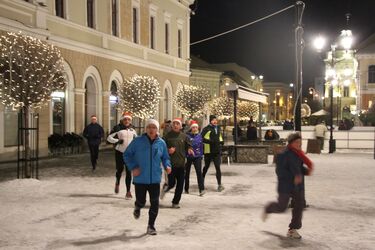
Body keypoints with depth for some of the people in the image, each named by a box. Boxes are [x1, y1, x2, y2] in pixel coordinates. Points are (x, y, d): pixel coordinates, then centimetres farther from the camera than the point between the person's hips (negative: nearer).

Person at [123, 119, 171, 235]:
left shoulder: (161, 143, 2)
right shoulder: (138, 141, -6)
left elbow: (165, 157, 14)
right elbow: (127, 155, 1)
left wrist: (167, 166, -6)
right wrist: (132, 167, -12)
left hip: (155, 179, 2)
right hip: (140, 178, -2)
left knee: (155, 203, 0)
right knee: (141, 201, 5)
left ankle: (151, 226, 16)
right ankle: (137, 207, 43)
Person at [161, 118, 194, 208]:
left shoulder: (184, 136, 5)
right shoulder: (168, 136, 0)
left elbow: (189, 146, 8)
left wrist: (190, 150, -14)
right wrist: (168, 150, -15)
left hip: (181, 164, 2)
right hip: (171, 163, -2)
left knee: (180, 185, 3)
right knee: (172, 183, -2)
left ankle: (175, 202, 16)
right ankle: (165, 189, 34)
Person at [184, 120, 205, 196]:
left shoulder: (199, 135, 5)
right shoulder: (187, 135, -7)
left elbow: (201, 145, 12)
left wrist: (201, 155, 11)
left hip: (197, 156, 1)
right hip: (188, 156, -1)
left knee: (199, 172, -12)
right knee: (187, 172, 11)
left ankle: (201, 189, -16)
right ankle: (186, 189, 25)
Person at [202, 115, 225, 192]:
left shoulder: (218, 128, 12)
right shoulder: (207, 129, -10)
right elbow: (201, 138, -18)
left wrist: (221, 141, 7)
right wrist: (210, 141, -25)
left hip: (217, 151, 4)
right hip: (208, 151, -4)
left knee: (218, 167, -3)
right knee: (206, 167, 14)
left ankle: (219, 185, -5)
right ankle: (202, 180, 38)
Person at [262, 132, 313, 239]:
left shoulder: (299, 154, 4)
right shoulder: (284, 154, -20)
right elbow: (280, 171, -22)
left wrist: (307, 171, -5)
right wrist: (293, 177, -29)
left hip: (297, 185, 7)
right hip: (285, 185, -7)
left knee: (299, 206, 1)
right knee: (281, 207, 4)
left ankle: (293, 229, 13)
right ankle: (267, 209, 38)